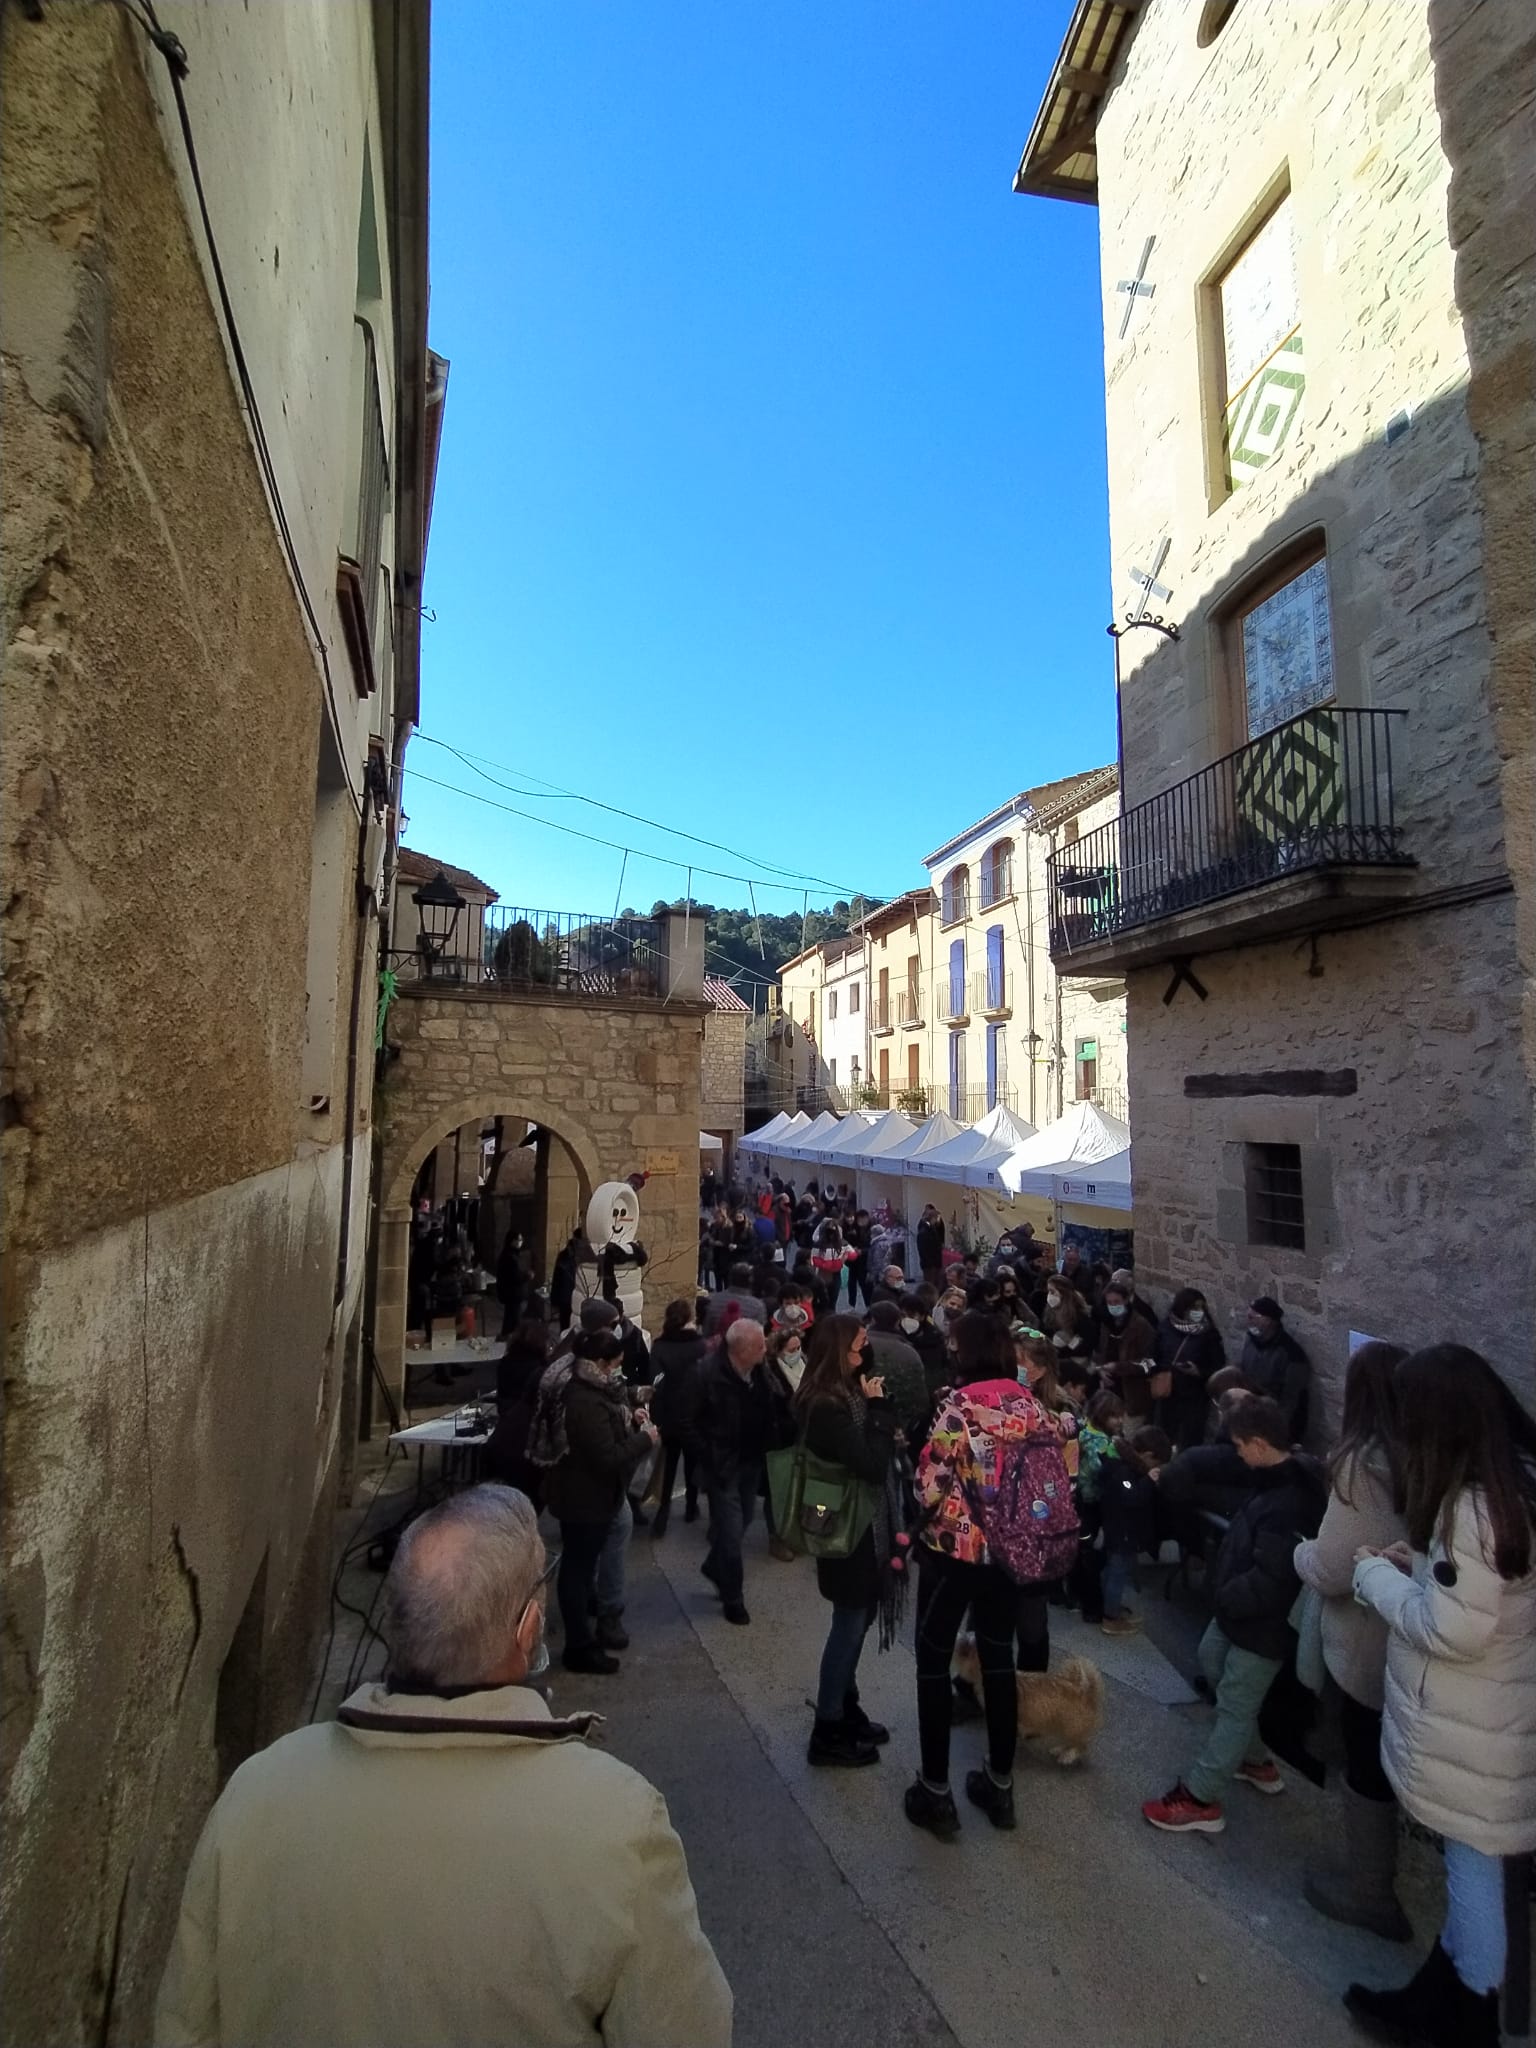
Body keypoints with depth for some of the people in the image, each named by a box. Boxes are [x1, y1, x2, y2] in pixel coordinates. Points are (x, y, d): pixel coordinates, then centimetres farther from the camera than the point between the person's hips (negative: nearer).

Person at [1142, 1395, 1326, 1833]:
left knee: (1234, 1707, 3)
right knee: (1212, 1659, 25)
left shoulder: (1288, 1505, -33)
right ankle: (1256, 1762, 41)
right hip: (1240, 1610, 10)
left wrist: (1224, 1597, -19)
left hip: (1263, 1623, -10)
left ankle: (1200, 1799, 17)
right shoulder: (1276, 1478, -3)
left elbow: (1269, 1580, -32)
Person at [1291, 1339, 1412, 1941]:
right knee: (1386, 1757, 25)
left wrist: (1301, 1551, -3)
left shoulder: (1364, 1464, -26)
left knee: (1367, 1764, 13)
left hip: (1369, 1644, -7)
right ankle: (1373, 1869, 43)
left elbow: (1329, 1572, -22)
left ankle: (1367, 1887, 30)